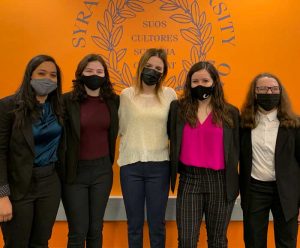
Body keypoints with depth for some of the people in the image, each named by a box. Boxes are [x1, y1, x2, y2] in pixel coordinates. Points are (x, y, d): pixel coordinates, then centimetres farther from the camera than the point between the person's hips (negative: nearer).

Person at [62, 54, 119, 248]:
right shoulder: (67, 100, -10)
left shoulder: (114, 100, 1)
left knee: (96, 229, 14)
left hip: (102, 170, 3)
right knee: (78, 232, 5)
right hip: (75, 171, -3)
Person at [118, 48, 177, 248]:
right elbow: (121, 129, 7)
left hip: (159, 165, 0)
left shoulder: (169, 95, 1)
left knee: (157, 223, 9)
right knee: (134, 223, 11)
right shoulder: (127, 94, 1)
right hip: (131, 165, 0)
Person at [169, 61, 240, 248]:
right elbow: (172, 140, 8)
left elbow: (235, 149, 7)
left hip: (221, 182, 0)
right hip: (188, 180, 0)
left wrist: (235, 182, 5)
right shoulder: (178, 108, 3)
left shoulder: (230, 112, 3)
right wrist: (174, 172, 3)